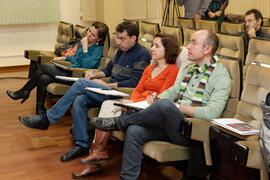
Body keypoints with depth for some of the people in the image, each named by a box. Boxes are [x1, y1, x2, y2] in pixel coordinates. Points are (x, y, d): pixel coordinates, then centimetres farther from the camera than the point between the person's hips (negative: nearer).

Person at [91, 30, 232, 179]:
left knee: (165, 105, -33)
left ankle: (118, 122, -13)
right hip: (171, 123, 7)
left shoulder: (221, 76, -6)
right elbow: (172, 91, 23)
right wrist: (155, 100, 1)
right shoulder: (190, 69, 20)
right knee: (134, 130, -18)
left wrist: (179, 107, -15)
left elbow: (212, 113, -17)